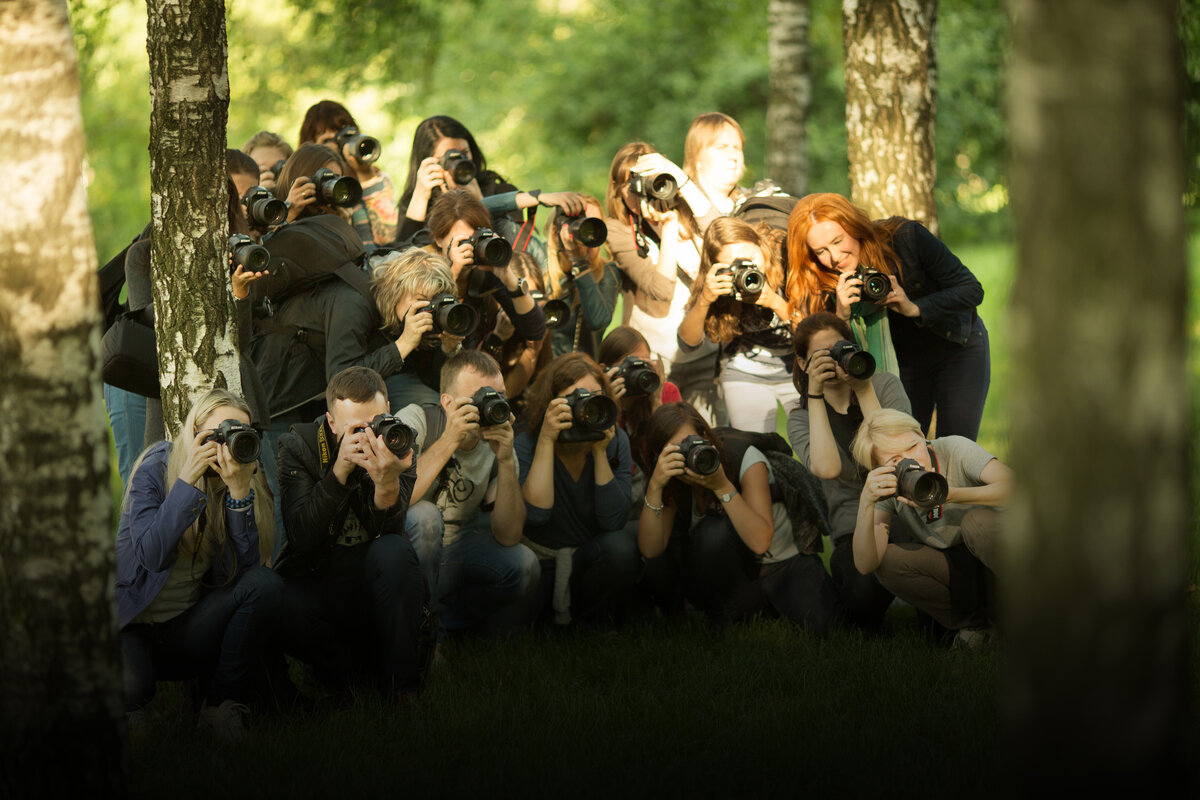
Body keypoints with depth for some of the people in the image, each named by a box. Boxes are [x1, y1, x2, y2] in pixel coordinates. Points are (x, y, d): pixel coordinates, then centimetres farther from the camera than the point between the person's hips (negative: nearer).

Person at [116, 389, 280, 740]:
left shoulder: (246, 480, -1)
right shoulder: (156, 469, -10)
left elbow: (246, 566, -16)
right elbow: (153, 556, -25)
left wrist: (239, 491, -26)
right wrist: (188, 480, -29)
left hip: (188, 626, 4)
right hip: (132, 625, -4)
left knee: (266, 585, -24)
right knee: (126, 688, -37)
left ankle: (223, 705, -11)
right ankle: (133, 707, 5)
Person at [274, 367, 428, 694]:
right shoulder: (297, 446, -7)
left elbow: (387, 530, -19)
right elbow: (303, 539, -21)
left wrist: (388, 482, -39)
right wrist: (339, 471, -31)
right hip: (315, 582, -1)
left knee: (394, 551, -31)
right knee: (283, 607, -34)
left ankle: (402, 687, -19)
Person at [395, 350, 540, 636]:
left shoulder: (497, 446, -3)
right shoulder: (416, 420, -16)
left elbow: (507, 537, -14)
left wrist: (506, 462, -24)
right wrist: (449, 441, -35)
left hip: (447, 561, 4)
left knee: (523, 564, -18)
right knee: (424, 514, -33)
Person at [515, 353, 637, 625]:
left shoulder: (615, 440, -6)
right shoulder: (526, 444, -12)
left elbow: (613, 521, -16)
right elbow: (536, 514, -29)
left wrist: (600, 452, -23)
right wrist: (546, 441, -29)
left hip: (591, 557, 2)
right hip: (540, 559, -2)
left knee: (620, 547, -31)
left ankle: (595, 621, -3)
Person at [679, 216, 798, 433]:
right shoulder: (720, 284, -17)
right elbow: (688, 343, -18)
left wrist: (775, 303, -37)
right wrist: (704, 300, -35)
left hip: (800, 369, 0)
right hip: (745, 373, 0)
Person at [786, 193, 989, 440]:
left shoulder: (904, 238, -27)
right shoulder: (825, 285, -19)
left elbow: (972, 290, -23)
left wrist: (914, 308, -37)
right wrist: (842, 315, -39)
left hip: (957, 346, -2)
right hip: (903, 360, 2)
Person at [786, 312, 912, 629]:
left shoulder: (884, 384, 8)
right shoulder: (801, 418, 7)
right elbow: (828, 469, -16)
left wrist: (864, 390, -10)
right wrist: (815, 396, -11)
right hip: (855, 529, -1)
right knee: (866, 593, -34)